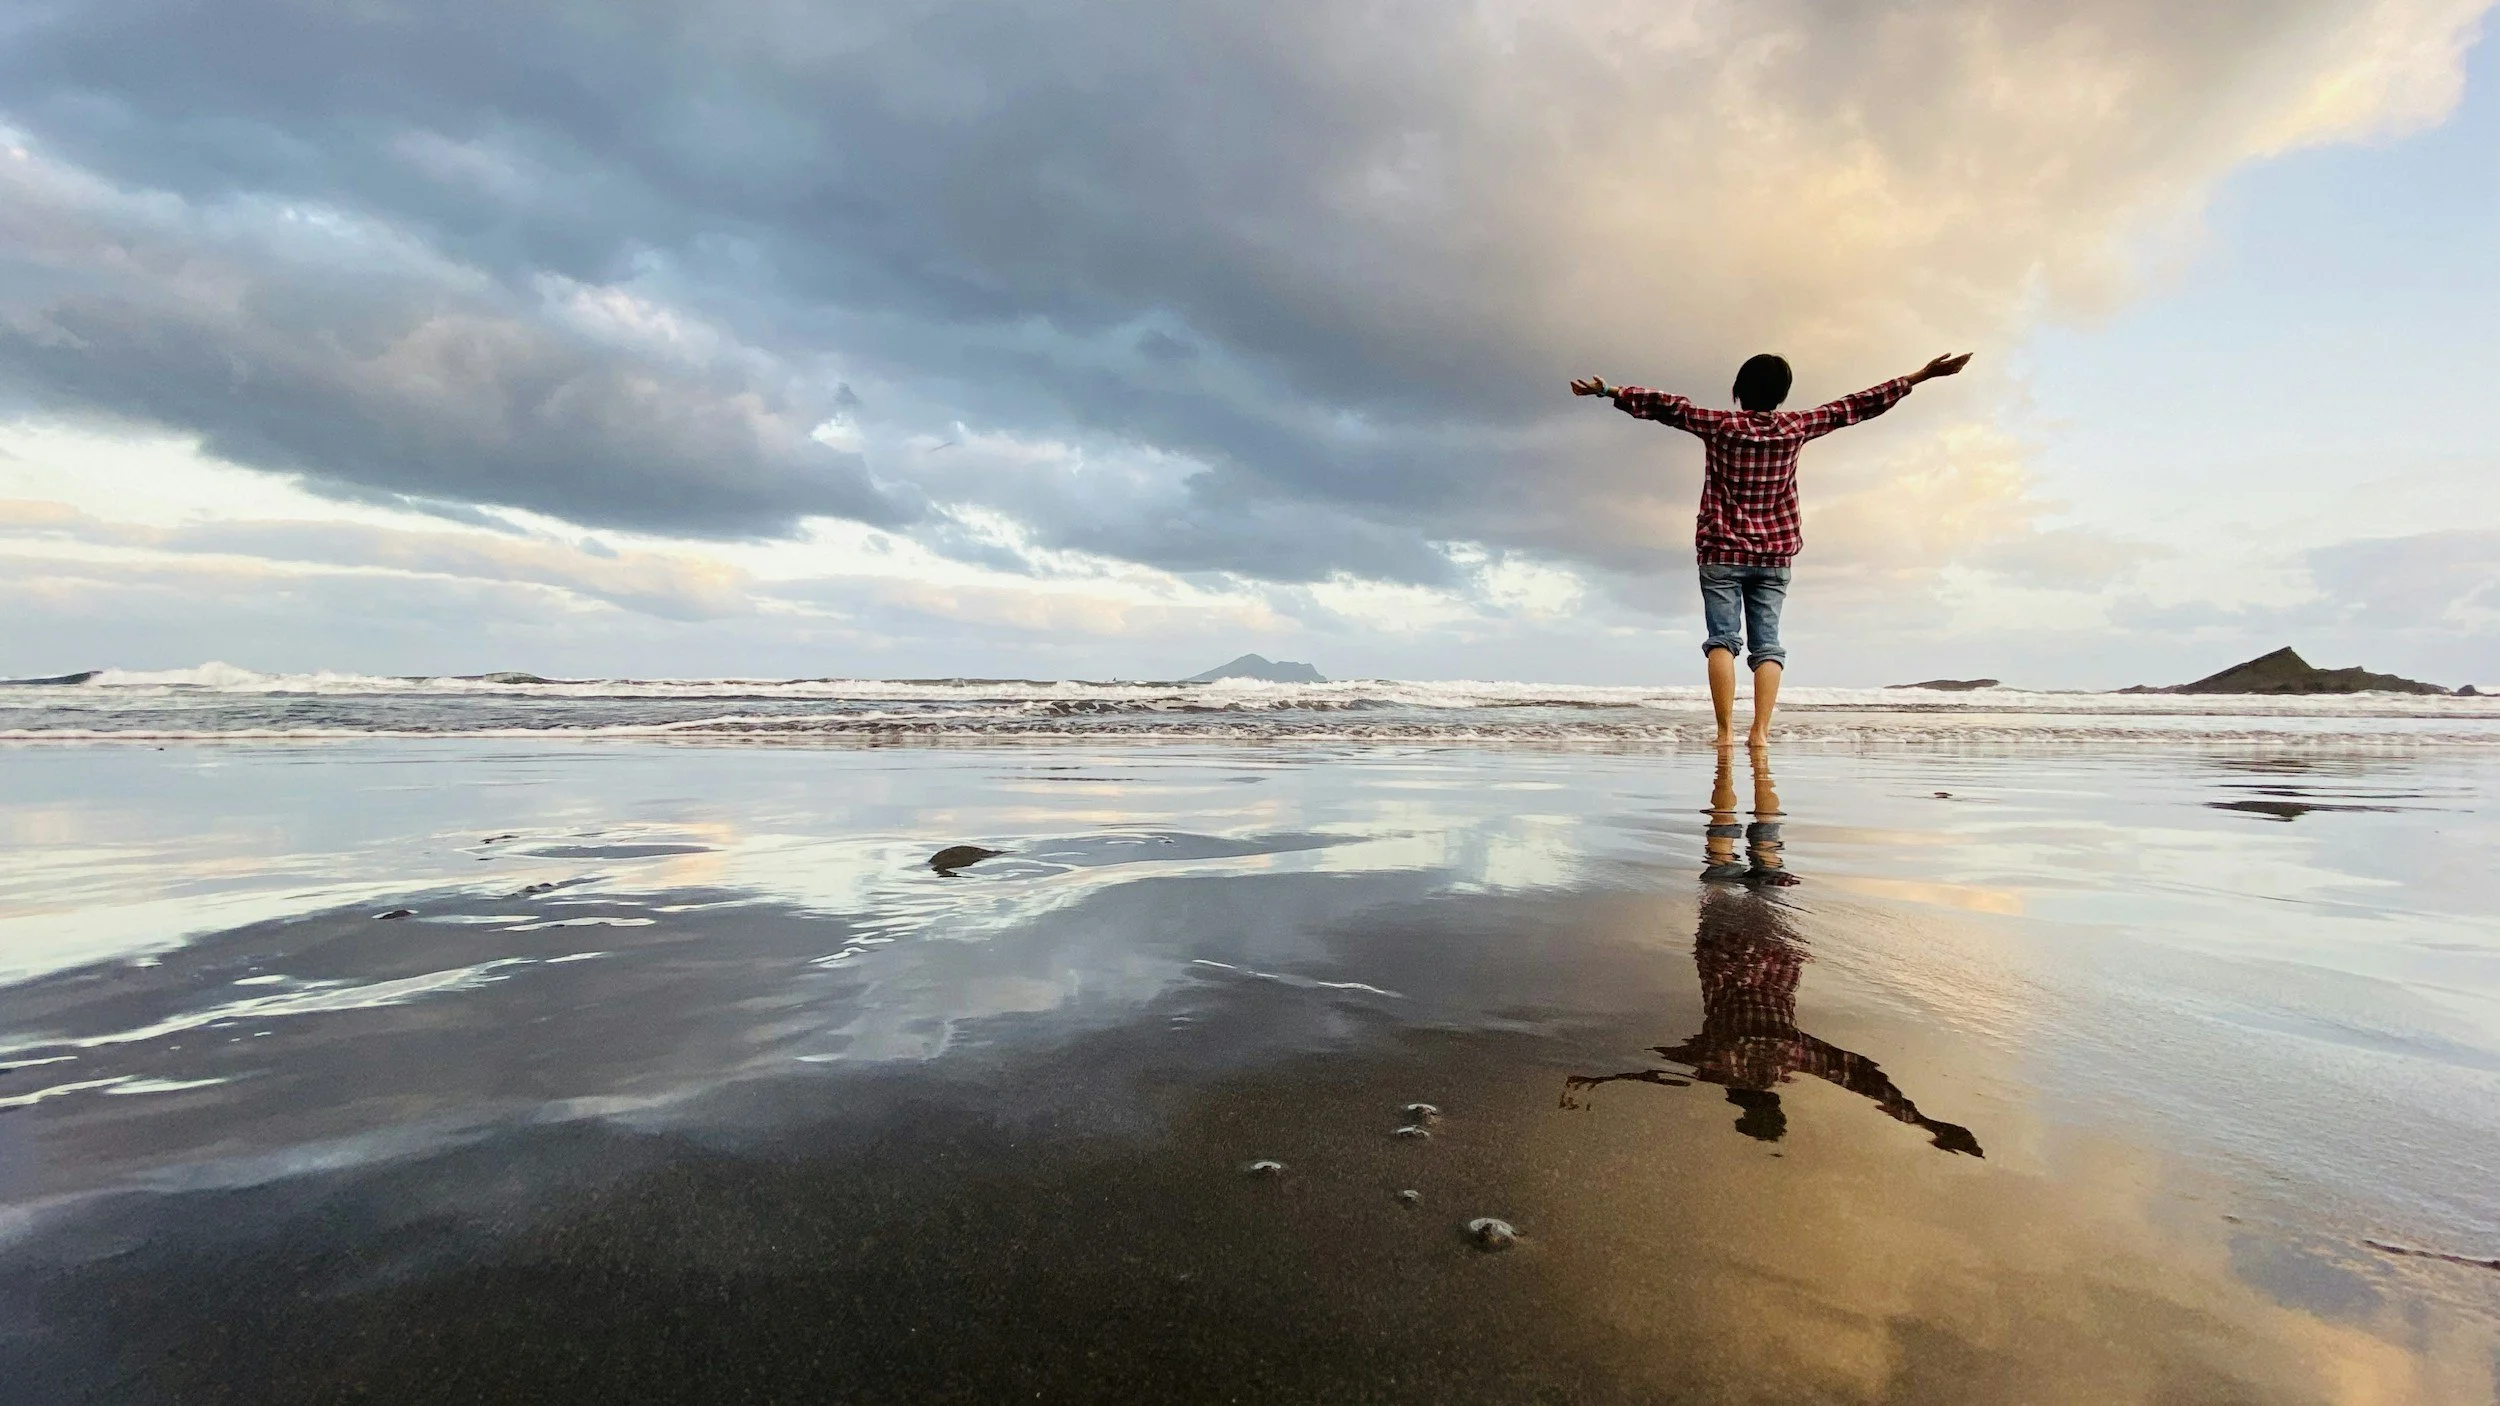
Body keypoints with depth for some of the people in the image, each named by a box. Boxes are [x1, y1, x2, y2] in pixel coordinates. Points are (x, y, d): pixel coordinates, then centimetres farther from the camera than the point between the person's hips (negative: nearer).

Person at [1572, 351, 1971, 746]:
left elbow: (1665, 405, -3)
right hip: (1775, 554, 2)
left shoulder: (1720, 424, -4)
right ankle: (1760, 731, -10)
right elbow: (1854, 406, 9)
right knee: (1767, 645, 1)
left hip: (1722, 552, -2)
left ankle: (1726, 731, -15)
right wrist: (1920, 376, 18)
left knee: (1723, 640, -5)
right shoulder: (1795, 427, 2)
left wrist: (1609, 391, 1)